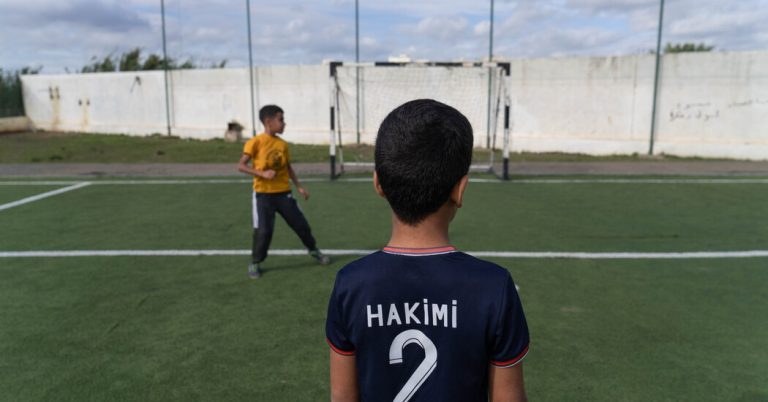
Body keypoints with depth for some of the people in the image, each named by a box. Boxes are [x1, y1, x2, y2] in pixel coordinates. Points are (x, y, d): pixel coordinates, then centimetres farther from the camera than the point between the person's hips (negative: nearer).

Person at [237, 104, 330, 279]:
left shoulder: (283, 144, 6)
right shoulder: (255, 142, -10)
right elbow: (241, 166, -12)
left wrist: (299, 186, 13)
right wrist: (262, 173, -23)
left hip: (283, 192, 5)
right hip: (263, 194, -4)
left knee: (301, 224, 8)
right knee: (263, 231, -6)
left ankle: (313, 250, 31)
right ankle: (255, 263, 15)